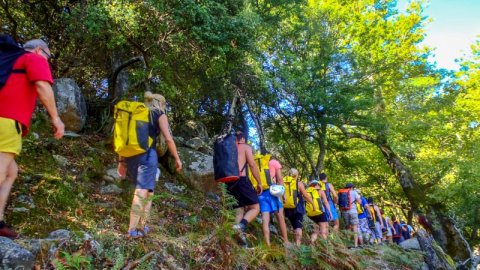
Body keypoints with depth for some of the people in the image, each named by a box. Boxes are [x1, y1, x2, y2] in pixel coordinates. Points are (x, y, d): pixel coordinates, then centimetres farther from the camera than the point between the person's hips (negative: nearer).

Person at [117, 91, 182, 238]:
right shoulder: (159, 114, 7)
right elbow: (168, 139, -3)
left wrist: (122, 161, 20)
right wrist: (177, 158, 4)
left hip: (130, 155, 6)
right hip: (147, 155, -6)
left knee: (145, 189, 18)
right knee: (143, 190, -2)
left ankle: (142, 225, 20)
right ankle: (134, 229, -1)